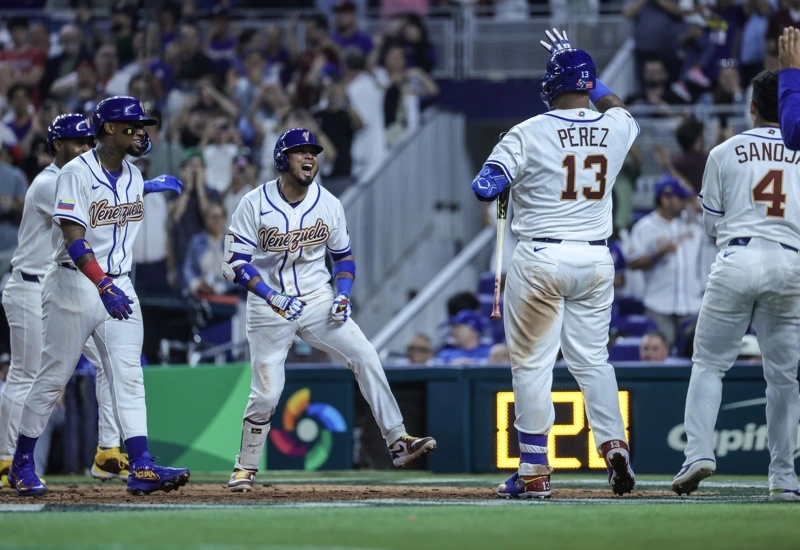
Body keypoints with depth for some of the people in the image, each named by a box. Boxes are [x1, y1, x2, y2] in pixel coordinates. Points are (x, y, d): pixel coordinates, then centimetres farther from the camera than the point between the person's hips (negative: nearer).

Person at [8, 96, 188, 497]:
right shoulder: (77, 173, -13)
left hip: (119, 285, 6)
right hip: (75, 284, -6)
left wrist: (152, 187, 17)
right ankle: (22, 464, 15)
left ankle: (141, 467, -13)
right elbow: (74, 237, -22)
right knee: (54, 375, 1)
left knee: (128, 375, -5)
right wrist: (103, 285, -32)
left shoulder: (133, 176, 10)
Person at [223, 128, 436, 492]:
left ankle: (397, 442, -14)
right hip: (269, 306, -3)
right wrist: (274, 297, -24)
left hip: (318, 301, 3)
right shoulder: (255, 205, -11)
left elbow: (343, 256, 12)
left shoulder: (328, 205, -1)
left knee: (365, 356, -16)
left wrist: (343, 294, -6)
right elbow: (234, 263, -12)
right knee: (266, 393, -5)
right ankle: (245, 468, 16)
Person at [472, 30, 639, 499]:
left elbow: (484, 188, -13)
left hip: (540, 258, -4)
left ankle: (535, 472, 3)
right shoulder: (617, 129, 3)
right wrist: (580, 65, 31)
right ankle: (615, 446, -1)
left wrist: (499, 182, 10)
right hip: (596, 259, 4)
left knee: (532, 364, 3)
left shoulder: (529, 134, -10)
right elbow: (620, 109, 30)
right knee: (593, 359, 16)